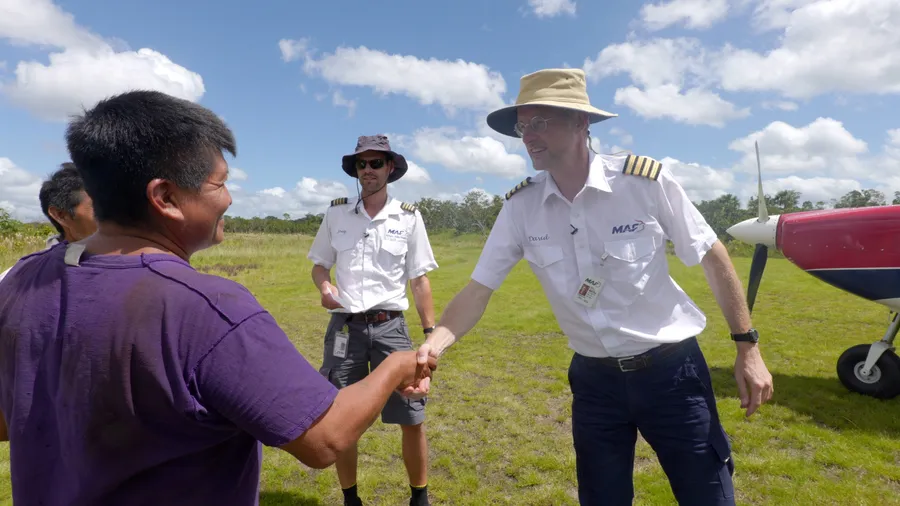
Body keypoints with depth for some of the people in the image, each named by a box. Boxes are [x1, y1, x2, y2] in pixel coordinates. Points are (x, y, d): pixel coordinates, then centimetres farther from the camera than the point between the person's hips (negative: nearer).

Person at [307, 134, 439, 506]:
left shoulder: (409, 217, 1)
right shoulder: (336, 213, 4)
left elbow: (420, 280, 3)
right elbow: (319, 265, 13)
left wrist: (431, 334, -1)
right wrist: (324, 286, -10)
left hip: (390, 327, -1)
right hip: (344, 327, 2)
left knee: (412, 419, 2)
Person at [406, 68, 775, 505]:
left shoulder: (647, 180, -15)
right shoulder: (520, 207, -8)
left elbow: (712, 257, -4)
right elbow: (479, 289, -9)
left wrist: (747, 345, -2)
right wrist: (434, 343, -26)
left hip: (670, 370, -2)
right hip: (594, 379, 3)